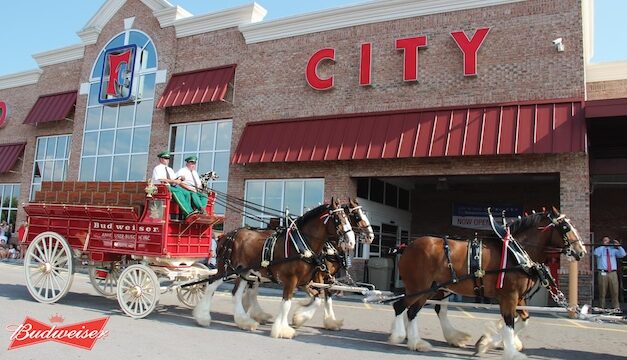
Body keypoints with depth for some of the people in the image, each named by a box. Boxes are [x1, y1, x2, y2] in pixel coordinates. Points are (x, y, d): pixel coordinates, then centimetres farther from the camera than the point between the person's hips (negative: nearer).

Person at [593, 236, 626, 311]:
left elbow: (623, 254, 3)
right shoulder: (599, 249, 9)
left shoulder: (613, 250, 16)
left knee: (615, 291, 1)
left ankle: (616, 307, 8)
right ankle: (601, 308, 3)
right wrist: (603, 245, -14)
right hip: (603, 273, -2)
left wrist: (618, 246, -6)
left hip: (612, 273, 2)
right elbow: (596, 253, -14)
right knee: (602, 292, -2)